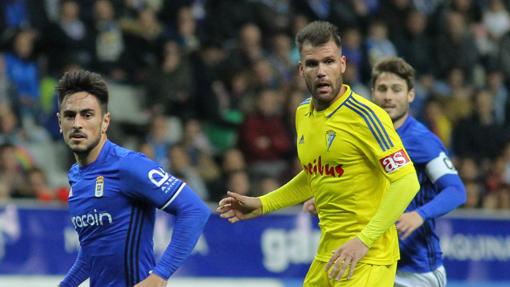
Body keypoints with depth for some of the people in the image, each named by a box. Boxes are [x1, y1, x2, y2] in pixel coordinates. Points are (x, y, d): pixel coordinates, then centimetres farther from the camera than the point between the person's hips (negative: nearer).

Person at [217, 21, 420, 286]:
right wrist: (262, 204, 18)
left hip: (368, 256, -7)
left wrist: (364, 240, -24)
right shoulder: (303, 113, 9)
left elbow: (407, 182, -19)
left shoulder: (365, 115, -15)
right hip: (329, 253, 7)